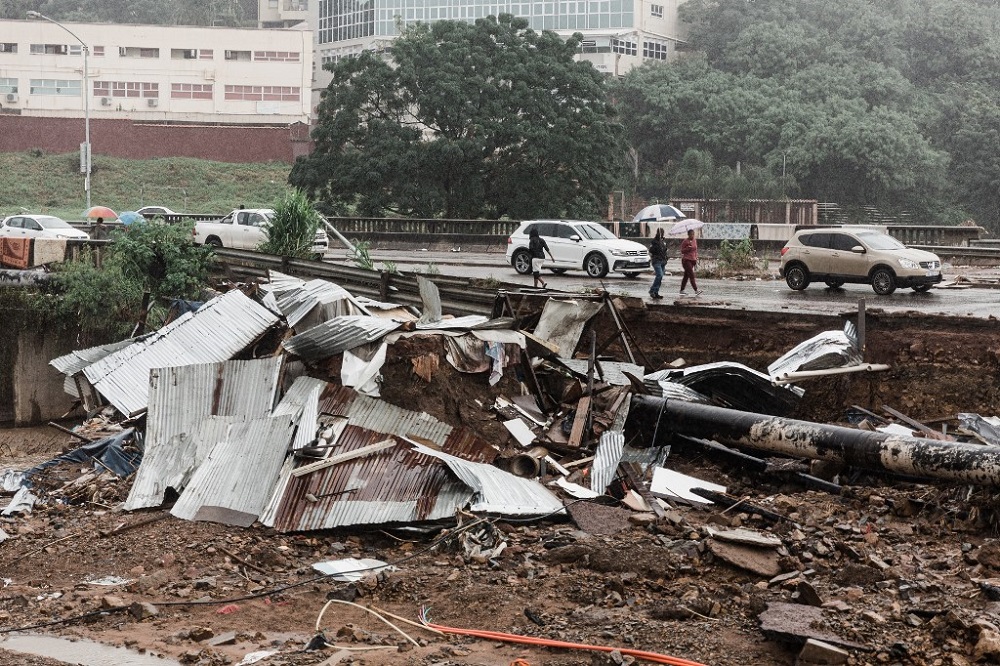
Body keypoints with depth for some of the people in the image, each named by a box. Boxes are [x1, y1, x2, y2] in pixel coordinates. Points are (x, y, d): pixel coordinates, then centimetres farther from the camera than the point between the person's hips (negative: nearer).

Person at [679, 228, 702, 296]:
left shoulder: (695, 241, 12)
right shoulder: (685, 241, -7)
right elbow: (682, 251, -5)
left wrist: (696, 258, 9)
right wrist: (688, 248, -21)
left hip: (692, 260, 7)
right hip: (686, 260, -7)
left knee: (686, 276, 10)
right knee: (691, 275, -14)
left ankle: (682, 290, 16)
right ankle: (696, 290, -20)